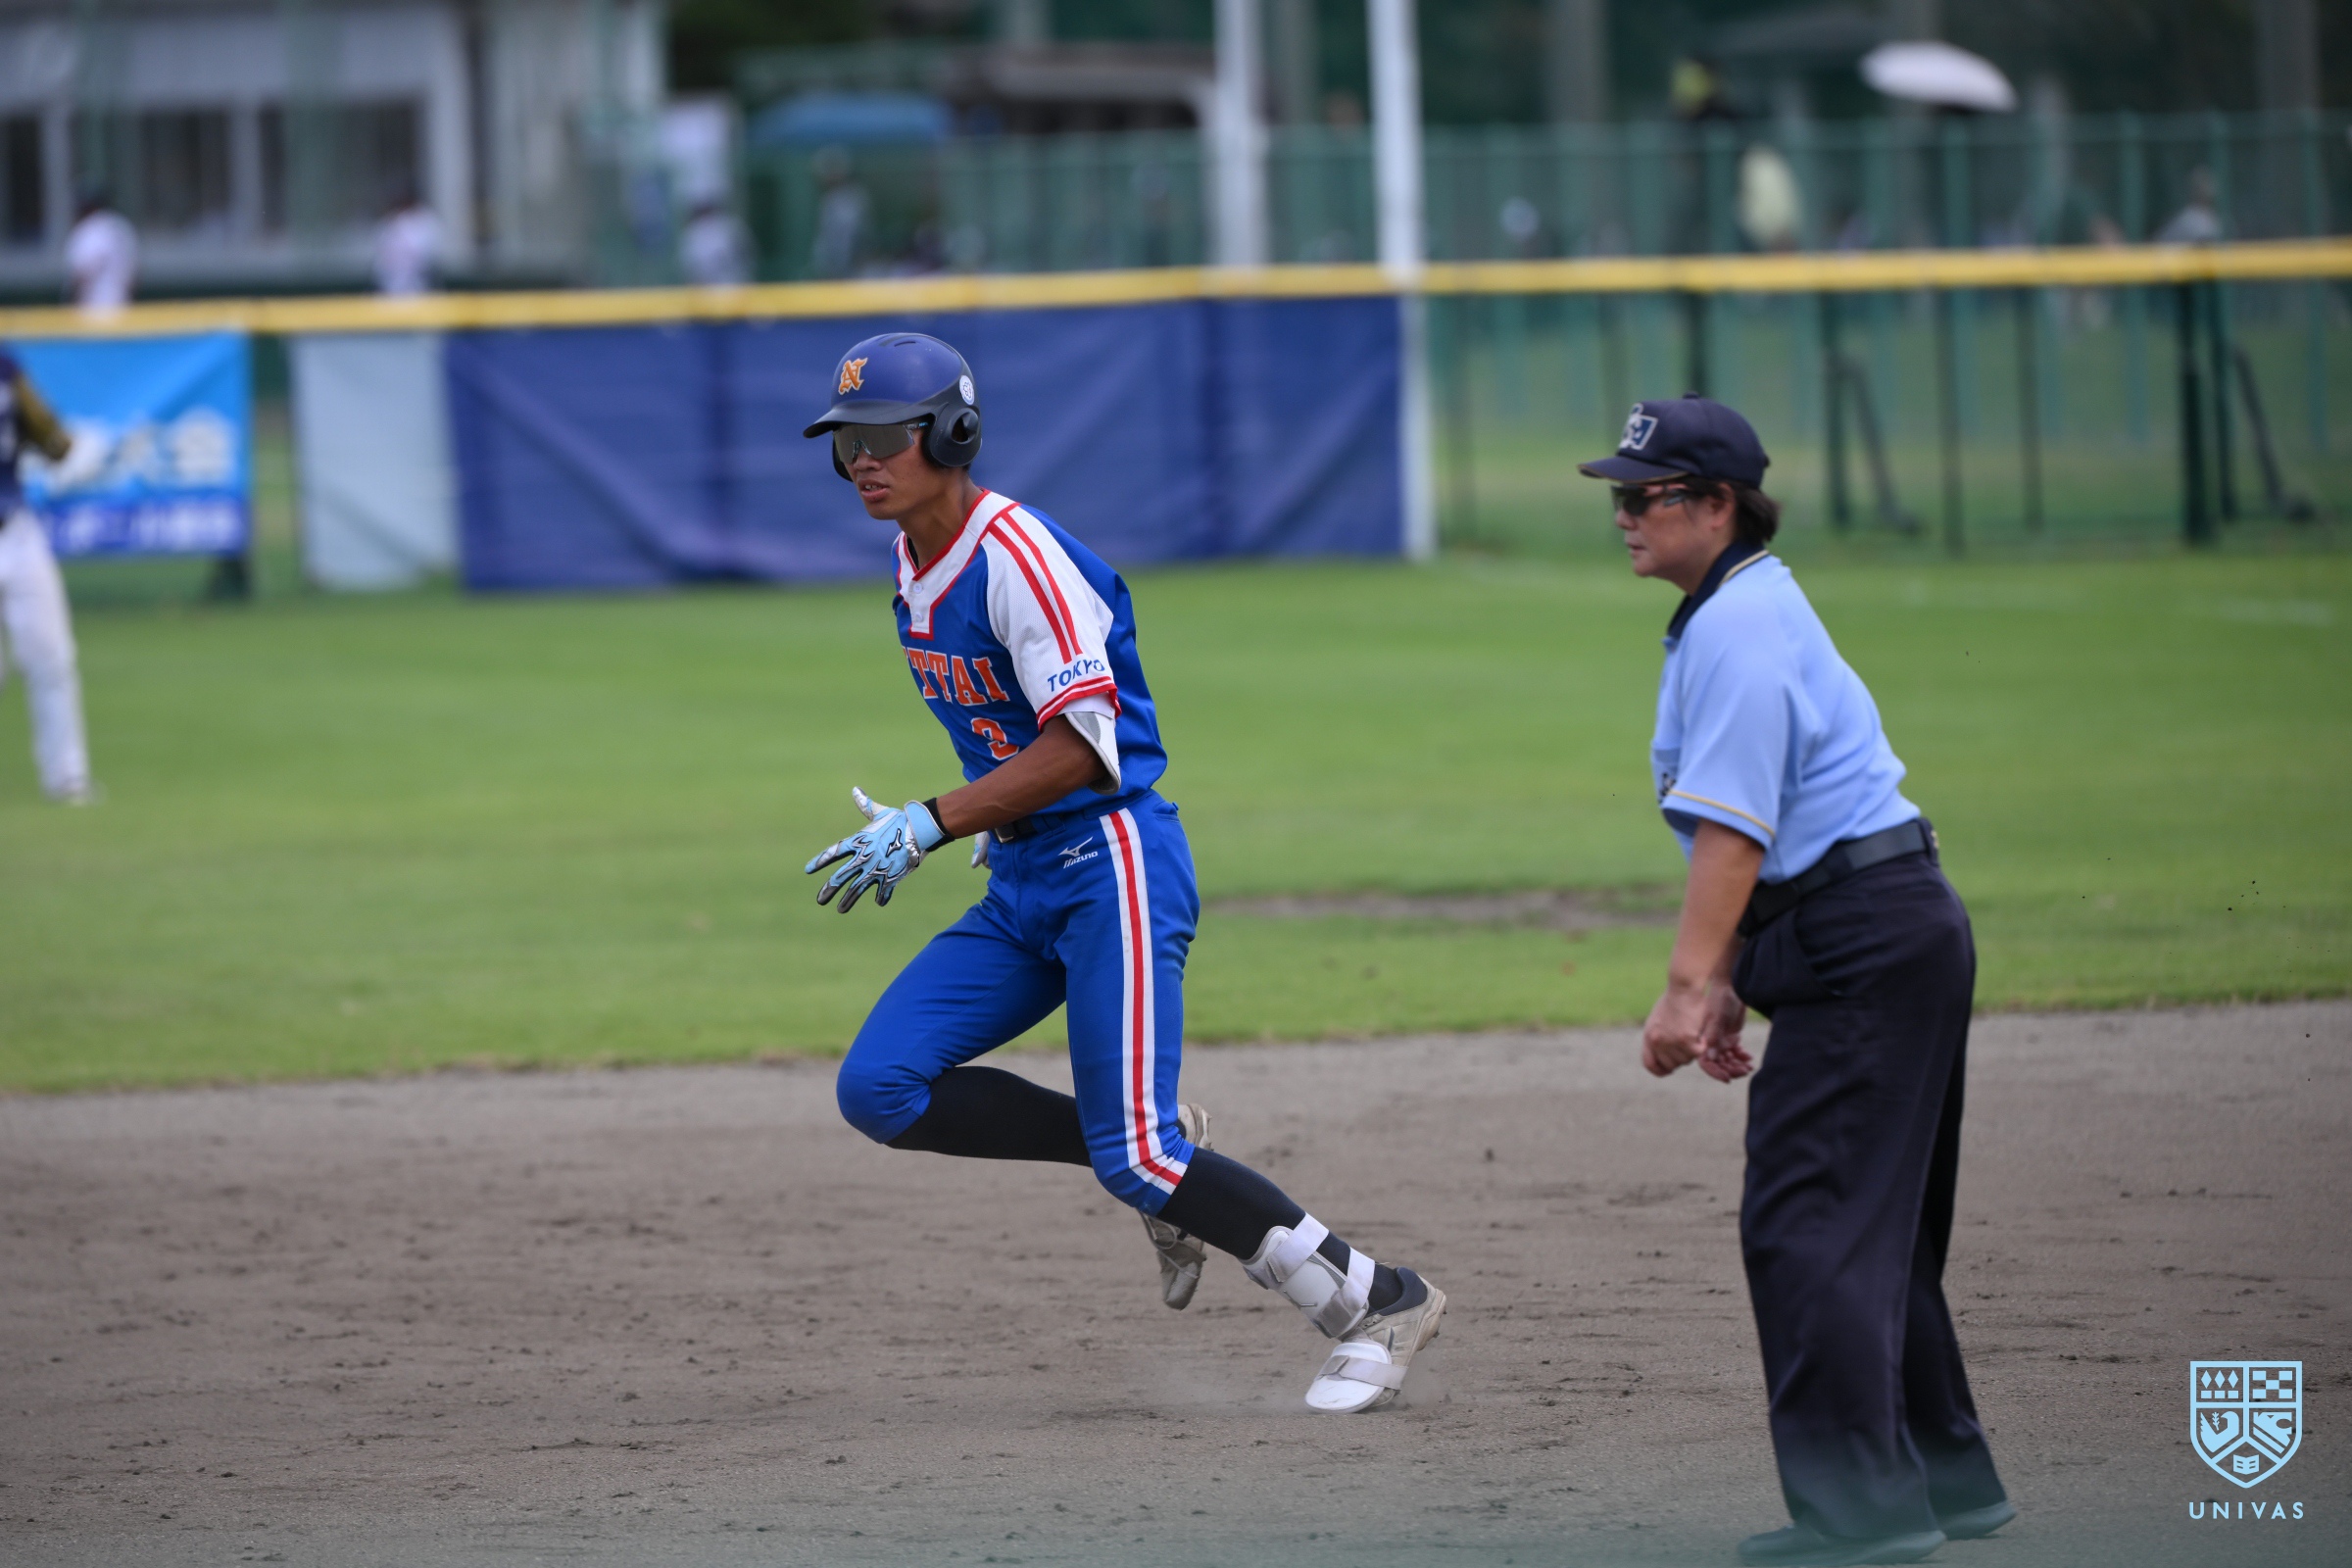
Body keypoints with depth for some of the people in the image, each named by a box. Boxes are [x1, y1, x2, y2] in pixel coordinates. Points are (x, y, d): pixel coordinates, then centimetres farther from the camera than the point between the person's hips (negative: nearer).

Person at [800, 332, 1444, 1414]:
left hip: (1111, 864, -9)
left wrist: (930, 825, -25)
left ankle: (1375, 1303, 0)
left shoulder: (1018, 555, -17)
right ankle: (1157, 1163, 6)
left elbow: (1080, 747, -23)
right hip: (1020, 888, 9)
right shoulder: (915, 572, 11)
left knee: (1133, 1155, -13)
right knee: (879, 1089, -5)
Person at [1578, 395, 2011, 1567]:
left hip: (1864, 943, -11)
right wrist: (1725, 982, 19)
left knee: (1806, 1216, -12)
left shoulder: (1740, 626, -15)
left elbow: (1734, 829, -22)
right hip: (1903, 933, 11)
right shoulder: (1738, 612, 18)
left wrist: (1685, 988, -24)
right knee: (1878, 1220, 17)